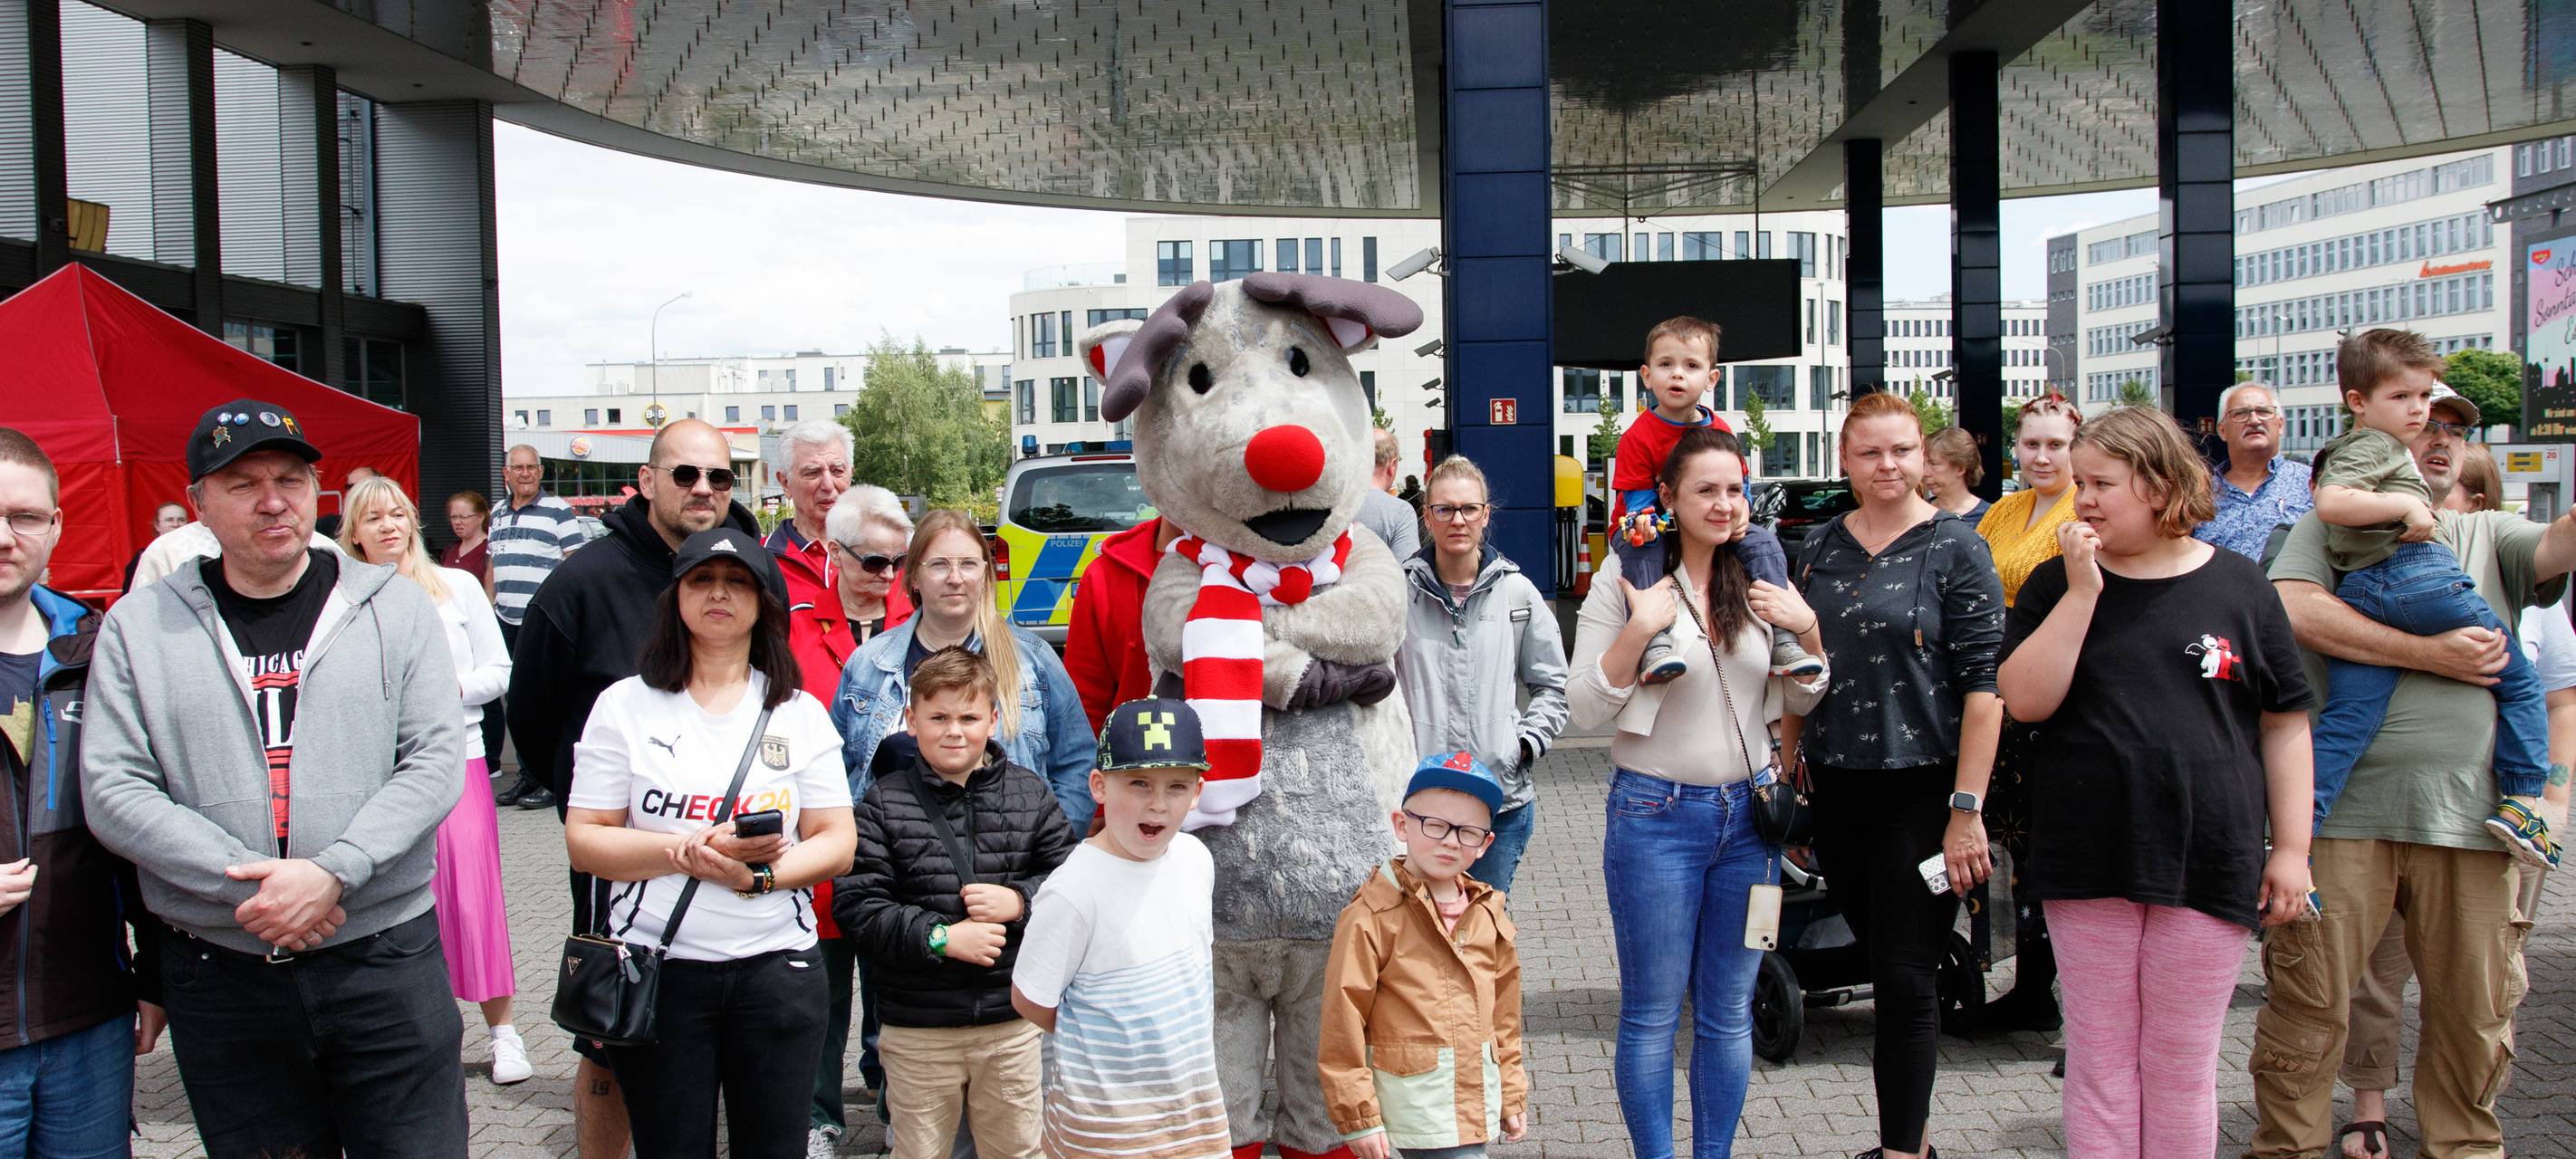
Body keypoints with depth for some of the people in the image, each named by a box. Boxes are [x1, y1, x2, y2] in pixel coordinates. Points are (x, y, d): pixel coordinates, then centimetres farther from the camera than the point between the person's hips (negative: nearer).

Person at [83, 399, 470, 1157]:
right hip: (221, 976, 1)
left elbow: (435, 761, -4)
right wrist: (250, 883, -15)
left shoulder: (394, 610, 3)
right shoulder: (139, 627, 4)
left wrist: (332, 872, -18)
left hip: (388, 960, -1)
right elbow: (112, 791, -4)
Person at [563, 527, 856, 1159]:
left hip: (776, 966, 1)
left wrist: (757, 875, -16)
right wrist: (689, 853, -16)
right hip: (656, 967, -1)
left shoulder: (801, 712, 7)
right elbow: (583, 841, -1)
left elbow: (836, 841, 2)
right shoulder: (625, 705, 4)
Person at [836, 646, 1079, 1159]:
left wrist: (1019, 901, -14)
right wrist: (941, 937, -18)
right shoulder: (883, 803, -3)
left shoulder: (1031, 795, 4)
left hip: (1013, 1022, 2)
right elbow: (858, 905, -8)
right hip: (917, 1029, -1)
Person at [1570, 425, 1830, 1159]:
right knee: (1652, 1012, 3)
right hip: (1656, 815, -4)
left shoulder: (1759, 584, 6)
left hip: (1748, 813, 4)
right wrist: (1639, 630, -21)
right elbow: (1586, 707, -9)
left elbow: (1802, 702, 13)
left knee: (1729, 1010, 12)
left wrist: (1808, 631, -5)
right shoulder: (1625, 585, -5)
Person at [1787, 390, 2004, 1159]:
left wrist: (1967, 809, -15)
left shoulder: (1955, 548, -5)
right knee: (1882, 969, 12)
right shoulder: (1820, 551, 9)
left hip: (1921, 791, -5)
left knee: (1906, 981, -3)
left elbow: (1984, 684, -10)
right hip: (1839, 790, 5)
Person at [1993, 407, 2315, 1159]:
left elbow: (2284, 723, 6)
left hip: (2208, 864, -1)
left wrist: (2292, 848, 3)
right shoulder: (2056, 582, 5)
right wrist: (2083, 589, -11)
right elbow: (2026, 700, -7)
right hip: (2087, 865, 1)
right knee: (2100, 1066, 6)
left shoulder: (2237, 585, 3)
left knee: (2183, 1071, 7)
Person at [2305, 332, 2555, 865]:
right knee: (2520, 681, 8)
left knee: (2345, 721, 0)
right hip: (2418, 575, -8)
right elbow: (2330, 502, -20)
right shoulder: (2373, 445, -2)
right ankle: (2521, 803, 3)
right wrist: (2406, 503, -17)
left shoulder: (2341, 452, 27)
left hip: (2358, 591, 8)